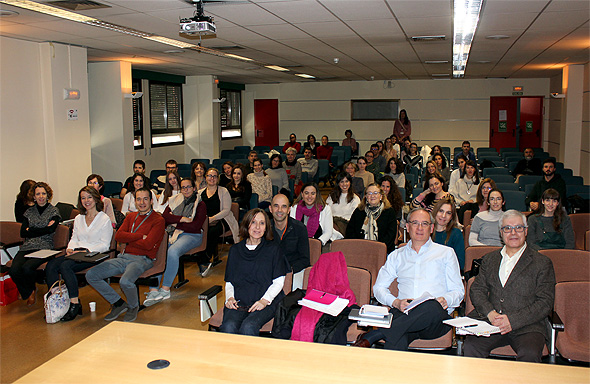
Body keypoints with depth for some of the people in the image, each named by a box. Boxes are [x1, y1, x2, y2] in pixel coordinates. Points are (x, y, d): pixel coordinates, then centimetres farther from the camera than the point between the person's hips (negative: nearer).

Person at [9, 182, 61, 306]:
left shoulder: (53, 211, 7)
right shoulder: (29, 212, 18)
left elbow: (50, 230, -9)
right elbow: (23, 233, 6)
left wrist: (31, 230, -3)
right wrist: (43, 230, -5)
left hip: (44, 247, -4)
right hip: (27, 247, 4)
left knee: (27, 267, -31)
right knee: (14, 270, -24)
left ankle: (31, 289, 5)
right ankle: (28, 293, 5)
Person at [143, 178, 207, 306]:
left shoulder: (200, 205, 6)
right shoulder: (174, 200, 20)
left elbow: (195, 226, -7)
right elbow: (165, 216, 4)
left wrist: (175, 222, -2)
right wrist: (183, 219, -7)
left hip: (191, 235, -4)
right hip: (171, 233, 4)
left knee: (172, 251, -34)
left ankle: (166, 289, -25)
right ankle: (153, 290, -28)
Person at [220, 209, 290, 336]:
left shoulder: (273, 248, 11)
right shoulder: (235, 250, 19)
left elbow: (278, 281, 4)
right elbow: (229, 281, 19)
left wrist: (265, 300, -11)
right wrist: (230, 297, -2)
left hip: (266, 302, -2)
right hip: (239, 301, 2)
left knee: (248, 327, -32)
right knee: (229, 326, -29)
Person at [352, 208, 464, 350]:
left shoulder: (446, 253, 21)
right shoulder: (397, 256, 25)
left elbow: (458, 290, 17)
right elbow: (379, 287, 19)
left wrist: (446, 300, -8)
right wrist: (396, 302, -3)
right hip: (404, 313, 0)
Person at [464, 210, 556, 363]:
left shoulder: (542, 263, 7)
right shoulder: (489, 259, 19)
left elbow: (545, 303, 0)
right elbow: (476, 290, 13)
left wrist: (513, 320, -13)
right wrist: (489, 313, -8)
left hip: (527, 326, -2)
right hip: (491, 322, 2)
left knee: (529, 354, -32)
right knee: (471, 346, -25)